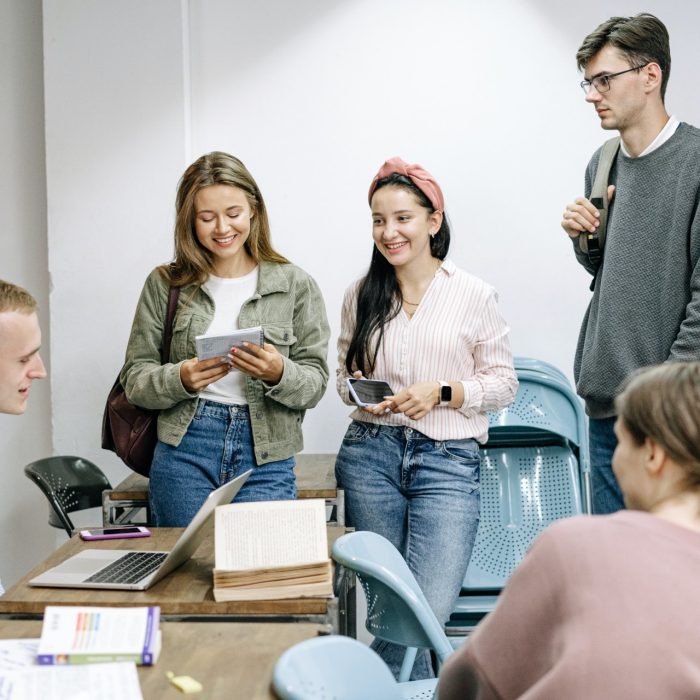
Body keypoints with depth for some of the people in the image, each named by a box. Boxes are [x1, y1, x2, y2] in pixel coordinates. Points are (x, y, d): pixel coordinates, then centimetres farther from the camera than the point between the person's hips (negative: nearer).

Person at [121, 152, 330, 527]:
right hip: (183, 453, 1)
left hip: (266, 459, 0)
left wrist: (279, 373, -19)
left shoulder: (295, 285, 3)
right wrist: (182, 379, -15)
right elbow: (134, 379, 4)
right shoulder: (165, 284, 5)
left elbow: (314, 383, 2)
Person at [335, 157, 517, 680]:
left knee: (429, 608, -14)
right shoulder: (362, 296, 8)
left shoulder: (474, 295, -1)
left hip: (448, 459, -2)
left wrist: (441, 393, -13)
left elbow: (503, 382, 3)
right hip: (370, 453, 3)